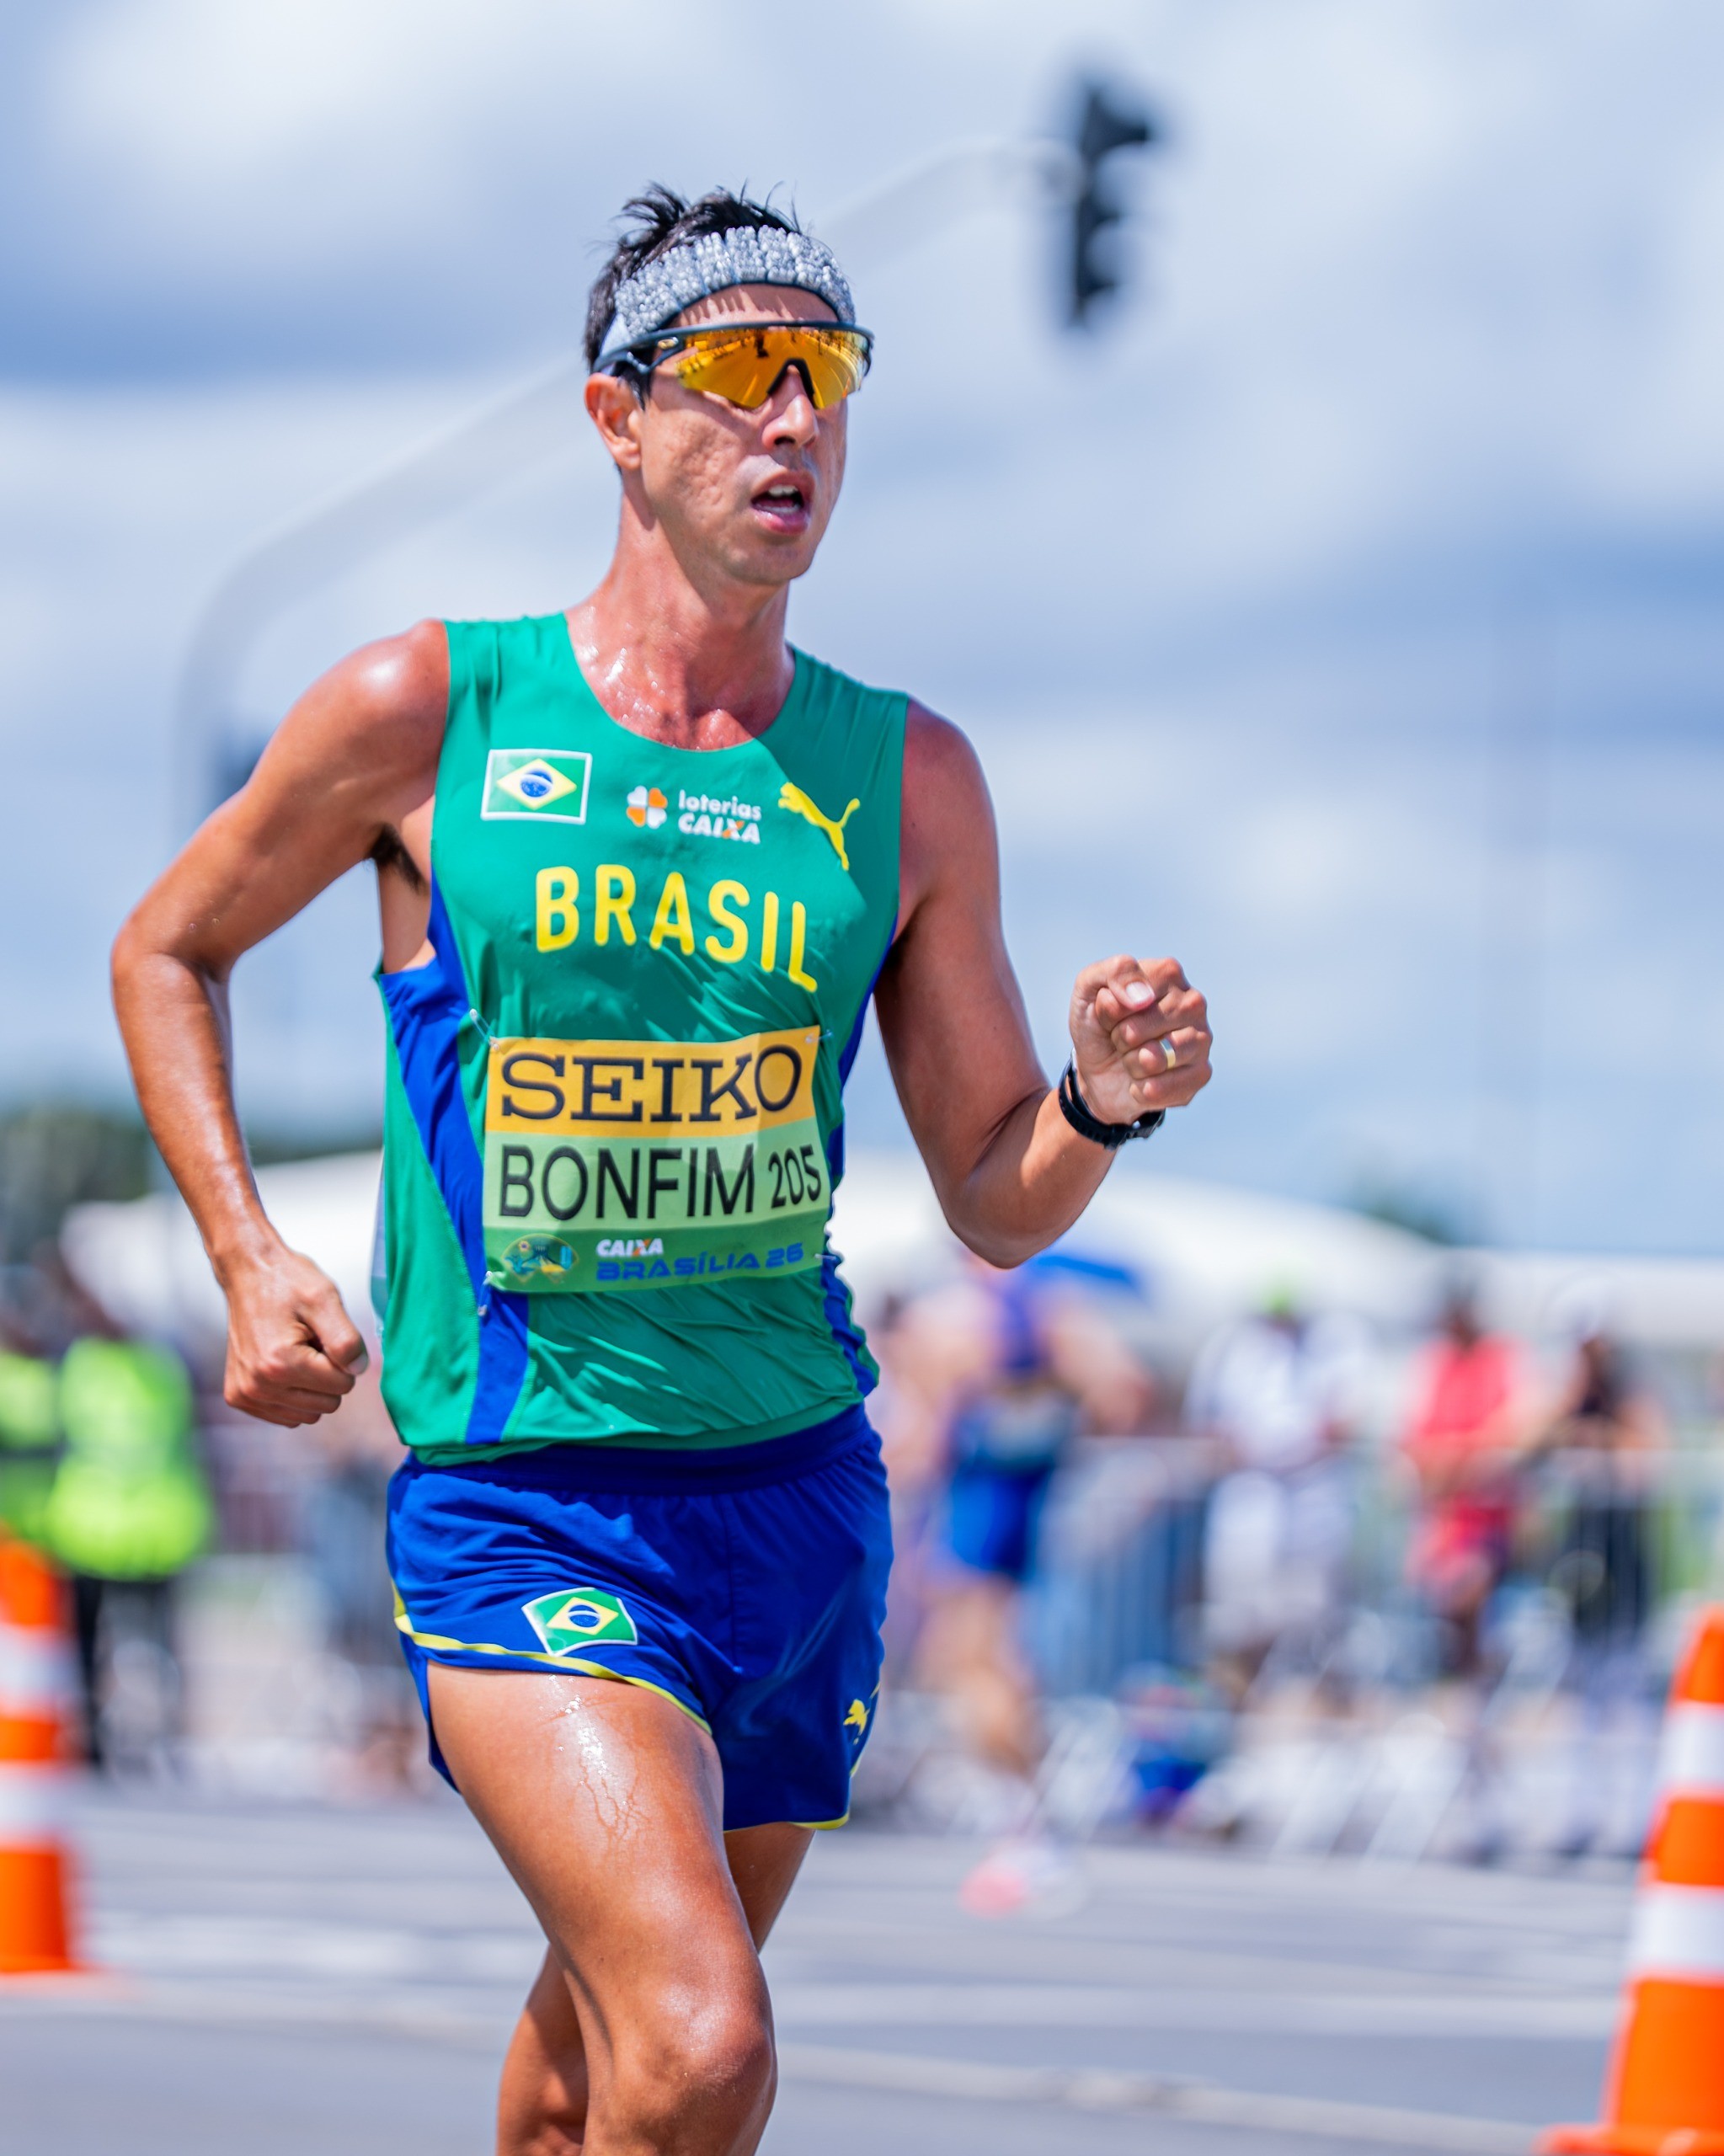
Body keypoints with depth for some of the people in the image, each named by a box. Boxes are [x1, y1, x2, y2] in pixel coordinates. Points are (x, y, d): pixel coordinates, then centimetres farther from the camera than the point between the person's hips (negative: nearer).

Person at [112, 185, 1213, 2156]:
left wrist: (1103, 1105, -14)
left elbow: (996, 1203, 9)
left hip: (799, 1490, 4)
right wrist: (249, 1262, 0)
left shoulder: (905, 779, 4)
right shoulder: (427, 712, -4)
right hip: (519, 1497, -4)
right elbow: (165, 955, 12)